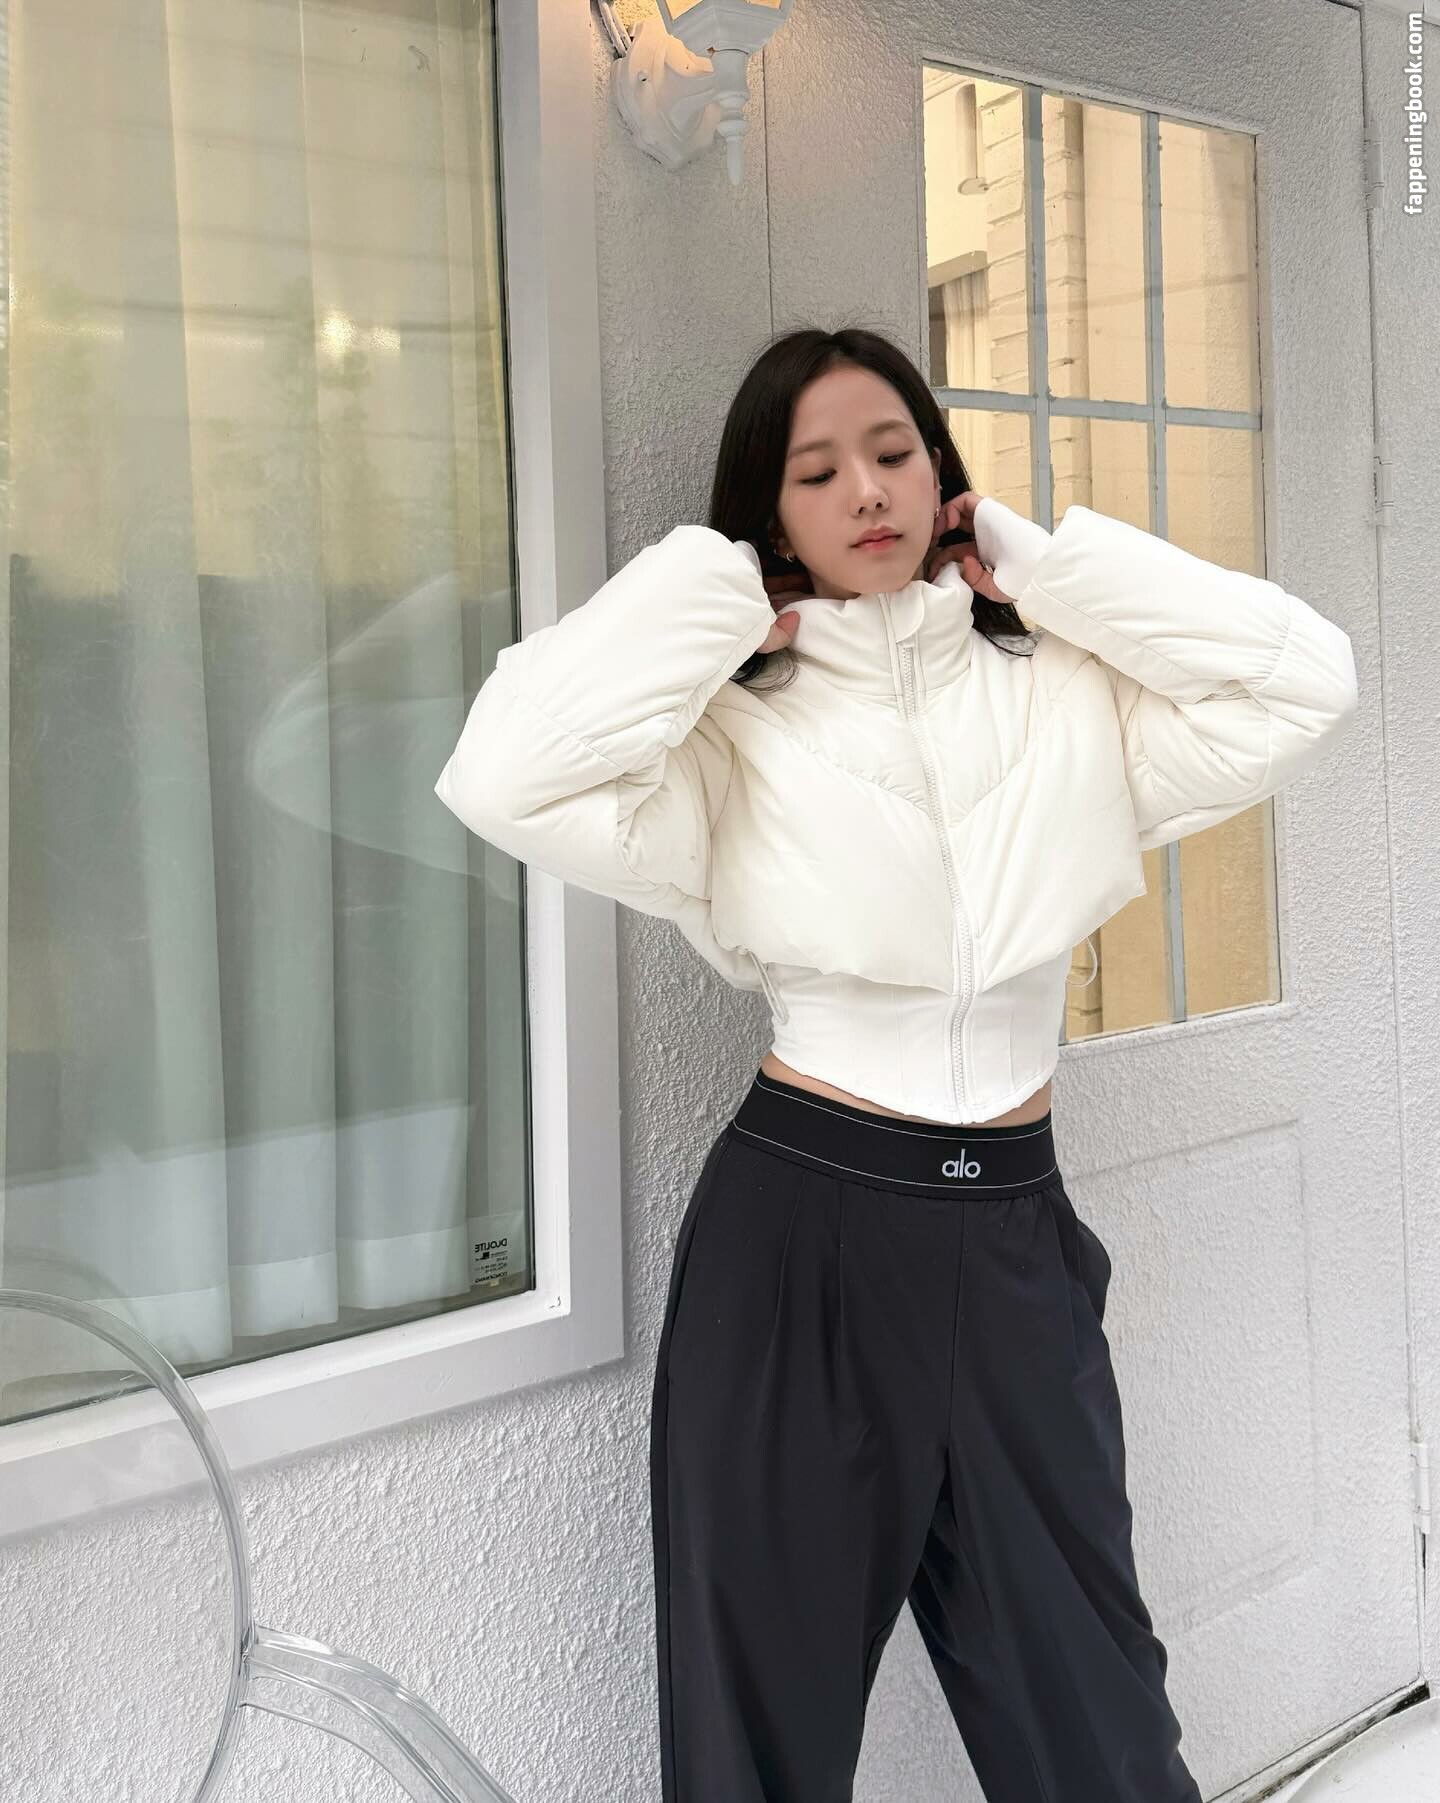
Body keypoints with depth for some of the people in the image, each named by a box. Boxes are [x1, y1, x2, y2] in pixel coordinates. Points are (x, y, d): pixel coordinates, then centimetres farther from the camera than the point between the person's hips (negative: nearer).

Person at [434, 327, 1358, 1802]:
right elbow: (505, 777, -20)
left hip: (1016, 1233, 2)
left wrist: (1042, 563, -3)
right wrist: (716, 598, -10)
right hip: (796, 1231, -2)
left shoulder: (1065, 687, 4)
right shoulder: (733, 727, -4)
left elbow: (1303, 683, -6)